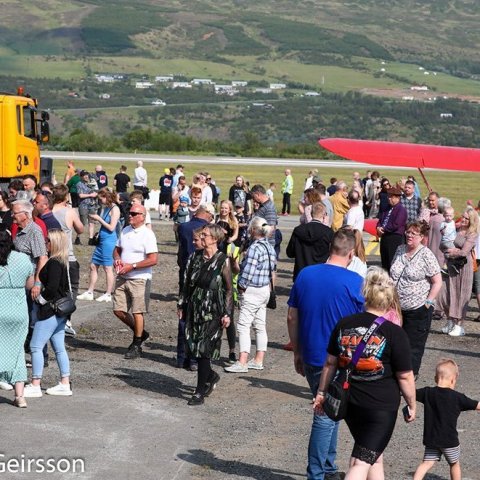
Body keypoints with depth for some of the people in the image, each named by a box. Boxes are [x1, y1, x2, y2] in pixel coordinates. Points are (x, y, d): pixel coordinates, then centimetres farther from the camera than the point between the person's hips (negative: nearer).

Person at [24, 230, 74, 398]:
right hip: (60, 311, 10)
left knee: (36, 346, -4)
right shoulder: (62, 262, 12)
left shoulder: (54, 263, -16)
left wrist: (40, 300, -9)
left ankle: (35, 386, -2)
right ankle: (65, 384, 15)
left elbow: (51, 288, -24)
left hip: (50, 311, -10)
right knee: (59, 348, 12)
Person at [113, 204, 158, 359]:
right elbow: (117, 249, 22)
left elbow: (153, 259, -19)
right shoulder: (125, 231, 10)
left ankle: (136, 345, 10)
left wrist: (131, 266, -19)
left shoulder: (147, 235, -12)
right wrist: (117, 259, -2)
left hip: (139, 279, -7)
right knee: (118, 310, 7)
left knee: (137, 311, -1)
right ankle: (140, 333, 27)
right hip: (122, 278, 7)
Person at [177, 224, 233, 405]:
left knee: (204, 349, -5)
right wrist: (181, 305, 13)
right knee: (193, 347, 6)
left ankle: (200, 393, 3)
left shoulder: (223, 261, -8)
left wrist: (227, 314, -9)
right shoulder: (195, 257, 7)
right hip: (194, 309, 5)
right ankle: (211, 376, 33)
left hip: (212, 312, -5)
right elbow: (187, 283, 14)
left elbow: (229, 289, -5)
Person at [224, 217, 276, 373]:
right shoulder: (269, 247, 8)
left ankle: (242, 363, -8)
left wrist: (241, 286, -10)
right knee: (260, 325, 13)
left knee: (243, 325, -6)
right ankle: (258, 360, 19)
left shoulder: (254, 247, -19)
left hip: (252, 292, -9)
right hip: (265, 290, 9)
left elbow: (248, 271, -23)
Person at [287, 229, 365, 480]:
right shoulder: (353, 281, -14)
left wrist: (297, 352, 14)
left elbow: (292, 317, 6)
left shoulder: (305, 274, 1)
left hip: (310, 356, 5)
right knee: (327, 415, 3)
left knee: (329, 411, 19)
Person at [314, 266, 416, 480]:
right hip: (382, 408, -5)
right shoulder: (394, 333, -13)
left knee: (375, 455, 23)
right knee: (362, 462, -4)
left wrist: (321, 392, 18)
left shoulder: (344, 325, 0)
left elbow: (330, 363, 7)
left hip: (349, 403, 5)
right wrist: (412, 405, 5)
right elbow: (405, 376, -8)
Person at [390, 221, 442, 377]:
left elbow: (437, 282, -10)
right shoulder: (400, 250, 7)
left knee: (413, 346, 4)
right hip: (397, 307, 6)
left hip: (418, 310, -6)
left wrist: (428, 303, -13)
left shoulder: (426, 255, -11)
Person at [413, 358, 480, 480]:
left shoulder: (427, 392, -4)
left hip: (431, 439, 2)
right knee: (455, 464, 17)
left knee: (427, 463, 9)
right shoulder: (457, 397, -11)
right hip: (449, 440, -2)